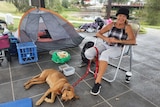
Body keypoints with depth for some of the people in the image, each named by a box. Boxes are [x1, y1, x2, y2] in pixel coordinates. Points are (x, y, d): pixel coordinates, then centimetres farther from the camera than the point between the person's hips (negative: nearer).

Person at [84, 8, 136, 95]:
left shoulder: (127, 27, -1)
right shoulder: (112, 24, 7)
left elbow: (133, 41, -13)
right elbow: (98, 33, 8)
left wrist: (117, 41, -19)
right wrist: (105, 38, -13)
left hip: (116, 48, -4)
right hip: (105, 45, 4)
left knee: (104, 55, -40)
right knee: (88, 53, -22)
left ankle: (97, 82, -33)